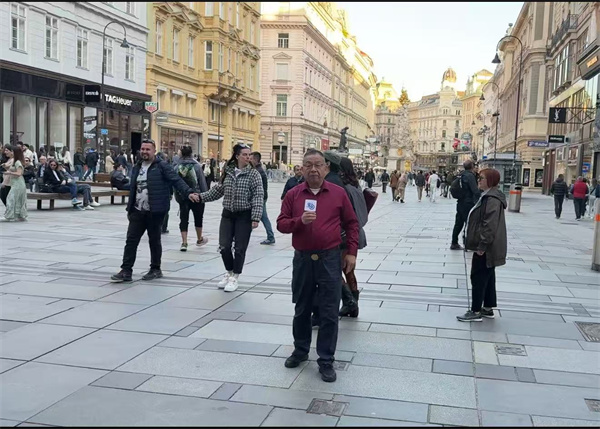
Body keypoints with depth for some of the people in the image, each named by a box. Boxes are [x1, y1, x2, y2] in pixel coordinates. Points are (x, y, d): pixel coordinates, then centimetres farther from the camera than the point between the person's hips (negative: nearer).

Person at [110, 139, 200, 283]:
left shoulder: (162, 166, -7)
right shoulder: (137, 167, 13)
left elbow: (176, 180, -15)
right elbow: (133, 189, 19)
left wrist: (188, 192, -30)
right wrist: (129, 208, 20)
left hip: (154, 211, -6)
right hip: (137, 211, 6)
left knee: (154, 240, 6)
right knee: (131, 240, 3)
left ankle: (156, 270, 20)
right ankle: (126, 271, 9)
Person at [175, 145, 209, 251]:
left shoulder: (177, 167, -4)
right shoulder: (196, 166, -10)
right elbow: (202, 182, -7)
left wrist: (177, 197, 6)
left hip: (182, 197, 1)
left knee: (183, 219, 5)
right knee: (198, 218, 17)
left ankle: (184, 243, -2)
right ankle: (199, 239, 32)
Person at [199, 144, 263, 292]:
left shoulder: (253, 174, -7)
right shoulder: (227, 172, 5)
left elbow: (258, 197, -11)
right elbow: (217, 190, 13)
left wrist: (256, 217, -18)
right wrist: (200, 196, 3)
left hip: (244, 216, -3)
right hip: (228, 214, 4)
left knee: (240, 248, 3)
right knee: (224, 247, 3)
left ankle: (234, 278, 18)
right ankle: (229, 273, 27)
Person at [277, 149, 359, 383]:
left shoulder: (338, 193, 0)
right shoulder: (293, 194, 2)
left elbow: (351, 223, 5)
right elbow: (281, 223, 2)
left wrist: (352, 252, 0)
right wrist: (299, 220, -18)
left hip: (330, 259, -2)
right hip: (302, 259, 2)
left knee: (329, 313, 2)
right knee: (301, 309, 15)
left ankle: (326, 361, 13)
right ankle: (300, 350, 34)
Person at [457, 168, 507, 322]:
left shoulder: (492, 199, -21)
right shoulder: (489, 196, 13)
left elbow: (490, 225, -26)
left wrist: (482, 246, -24)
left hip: (486, 247, -11)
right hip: (487, 246, 11)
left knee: (478, 277, -4)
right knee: (488, 276, 15)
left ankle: (476, 311, 4)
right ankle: (488, 308, 24)